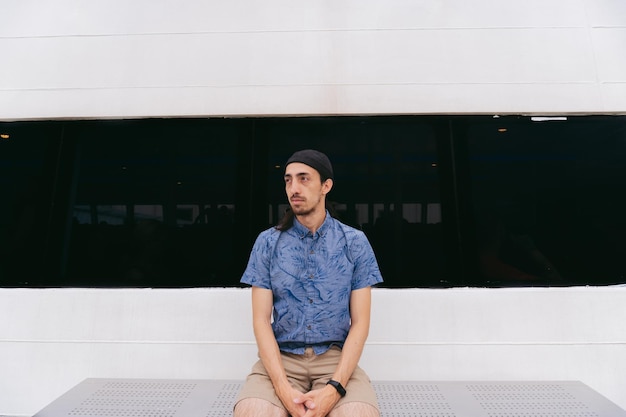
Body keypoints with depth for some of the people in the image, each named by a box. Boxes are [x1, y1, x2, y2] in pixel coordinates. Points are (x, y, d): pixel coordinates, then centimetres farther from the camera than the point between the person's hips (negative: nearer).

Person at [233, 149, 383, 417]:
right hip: (280, 358, 1)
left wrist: (334, 388, -16)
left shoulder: (355, 243, -1)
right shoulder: (267, 242, 1)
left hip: (336, 358, 0)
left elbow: (360, 322, -2)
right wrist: (283, 388, -16)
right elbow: (261, 320, -2)